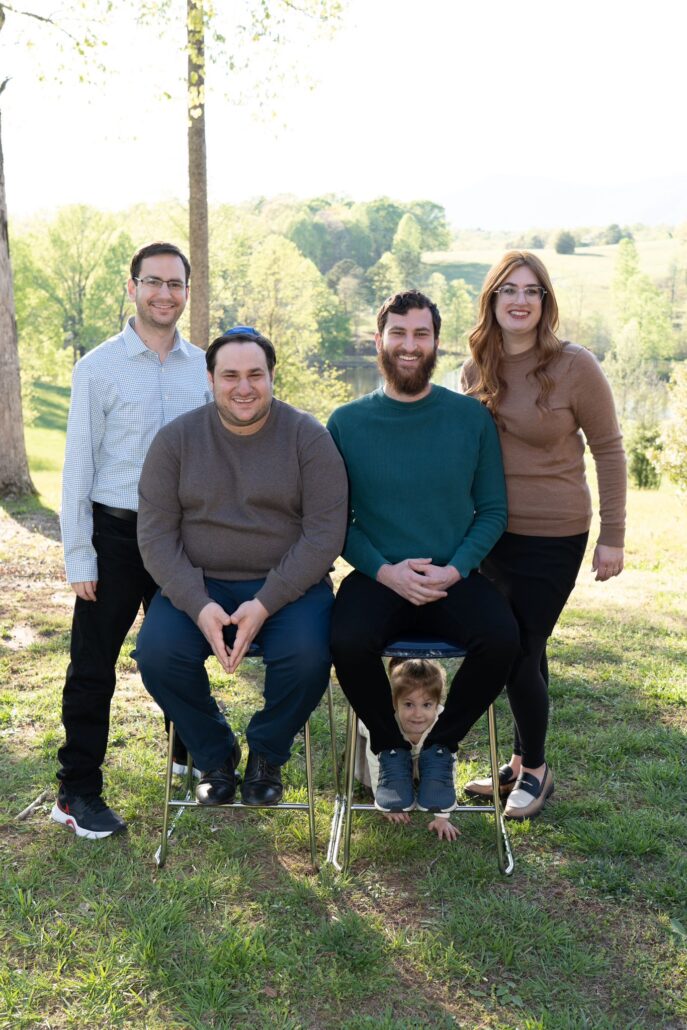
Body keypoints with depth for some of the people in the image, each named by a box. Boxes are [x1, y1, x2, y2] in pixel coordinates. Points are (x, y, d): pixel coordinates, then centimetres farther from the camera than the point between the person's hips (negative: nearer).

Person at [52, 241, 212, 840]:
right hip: (115, 533, -3)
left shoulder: (203, 368, 5)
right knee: (94, 666, 5)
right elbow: (78, 465, -4)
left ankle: (192, 759, 36)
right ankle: (77, 793, 17)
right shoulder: (99, 368, -4)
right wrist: (79, 557, -8)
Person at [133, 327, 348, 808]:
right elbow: (156, 534, -2)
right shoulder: (176, 439, 1)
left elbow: (324, 533, -9)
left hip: (288, 584, -1)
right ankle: (216, 756, 5)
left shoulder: (308, 437, -4)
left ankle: (267, 755, 4)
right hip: (198, 584, 2)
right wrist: (198, 605, -18)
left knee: (307, 657, -30)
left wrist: (266, 605, -19)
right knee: (156, 654, -25)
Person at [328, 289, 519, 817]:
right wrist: (384, 571, -14)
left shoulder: (471, 417, 4)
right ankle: (391, 749, 0)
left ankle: (440, 748, 0)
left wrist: (454, 569, -11)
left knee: (502, 637, -28)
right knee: (348, 641, -31)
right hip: (378, 578, -1)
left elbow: (493, 510, 5)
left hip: (455, 579, 1)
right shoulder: (347, 423, 2)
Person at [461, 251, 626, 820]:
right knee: (522, 650, 15)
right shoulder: (477, 370, 2)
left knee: (518, 653, -3)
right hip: (493, 532, 5)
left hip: (552, 537, -5)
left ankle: (535, 770, 20)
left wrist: (612, 538, -7)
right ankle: (522, 762, 31)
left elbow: (609, 451, -6)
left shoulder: (575, 367, -12)